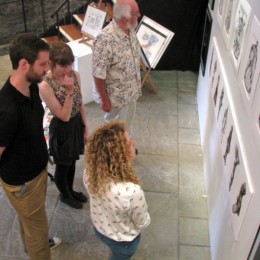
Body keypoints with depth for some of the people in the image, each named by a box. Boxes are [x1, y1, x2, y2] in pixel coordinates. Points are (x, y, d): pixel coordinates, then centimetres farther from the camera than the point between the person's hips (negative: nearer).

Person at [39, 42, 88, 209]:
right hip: (62, 129, -6)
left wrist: (85, 128, 7)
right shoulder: (45, 85, -28)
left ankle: (71, 190, 51)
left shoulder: (75, 75, -10)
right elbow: (64, 116, -25)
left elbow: (80, 105, 2)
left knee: (72, 162, 26)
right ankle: (64, 195, 45)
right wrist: (69, 91, -35)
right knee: (63, 165, 18)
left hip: (77, 124, 6)